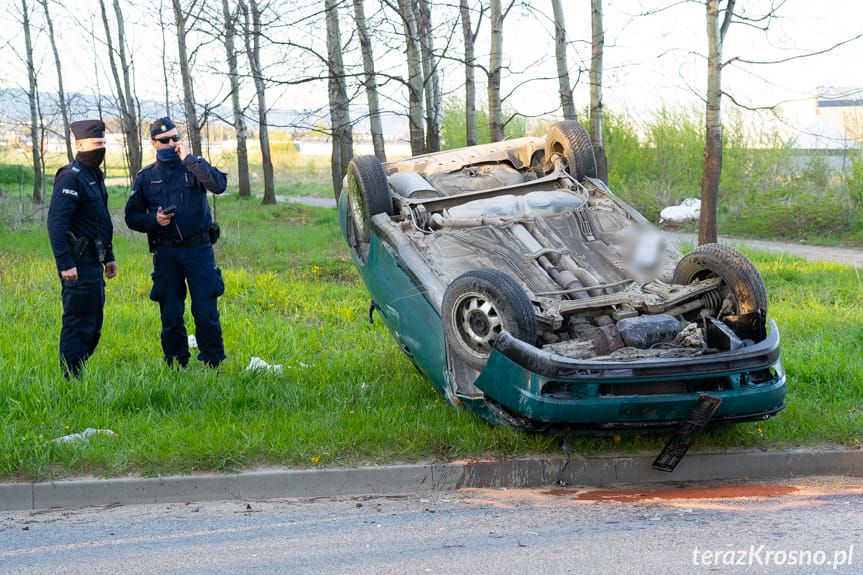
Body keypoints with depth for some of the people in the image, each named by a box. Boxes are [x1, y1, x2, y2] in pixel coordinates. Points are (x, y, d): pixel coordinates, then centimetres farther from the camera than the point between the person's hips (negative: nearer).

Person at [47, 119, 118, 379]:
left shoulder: (95, 176, 17)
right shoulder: (71, 177, -14)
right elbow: (56, 222, -21)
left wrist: (109, 256, 23)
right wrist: (65, 264, -25)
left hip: (94, 262, 10)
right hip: (78, 264, -10)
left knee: (93, 325, 13)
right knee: (78, 325, -7)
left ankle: (78, 375, 21)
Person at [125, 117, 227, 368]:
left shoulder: (194, 167, 4)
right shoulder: (146, 177, 9)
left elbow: (219, 185, -17)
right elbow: (132, 216, 12)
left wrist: (188, 159, -17)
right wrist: (154, 220, -8)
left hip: (199, 250, -2)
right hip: (166, 253, 2)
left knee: (206, 311, -5)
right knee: (171, 315, 6)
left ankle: (213, 364, 6)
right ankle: (176, 366, 17)